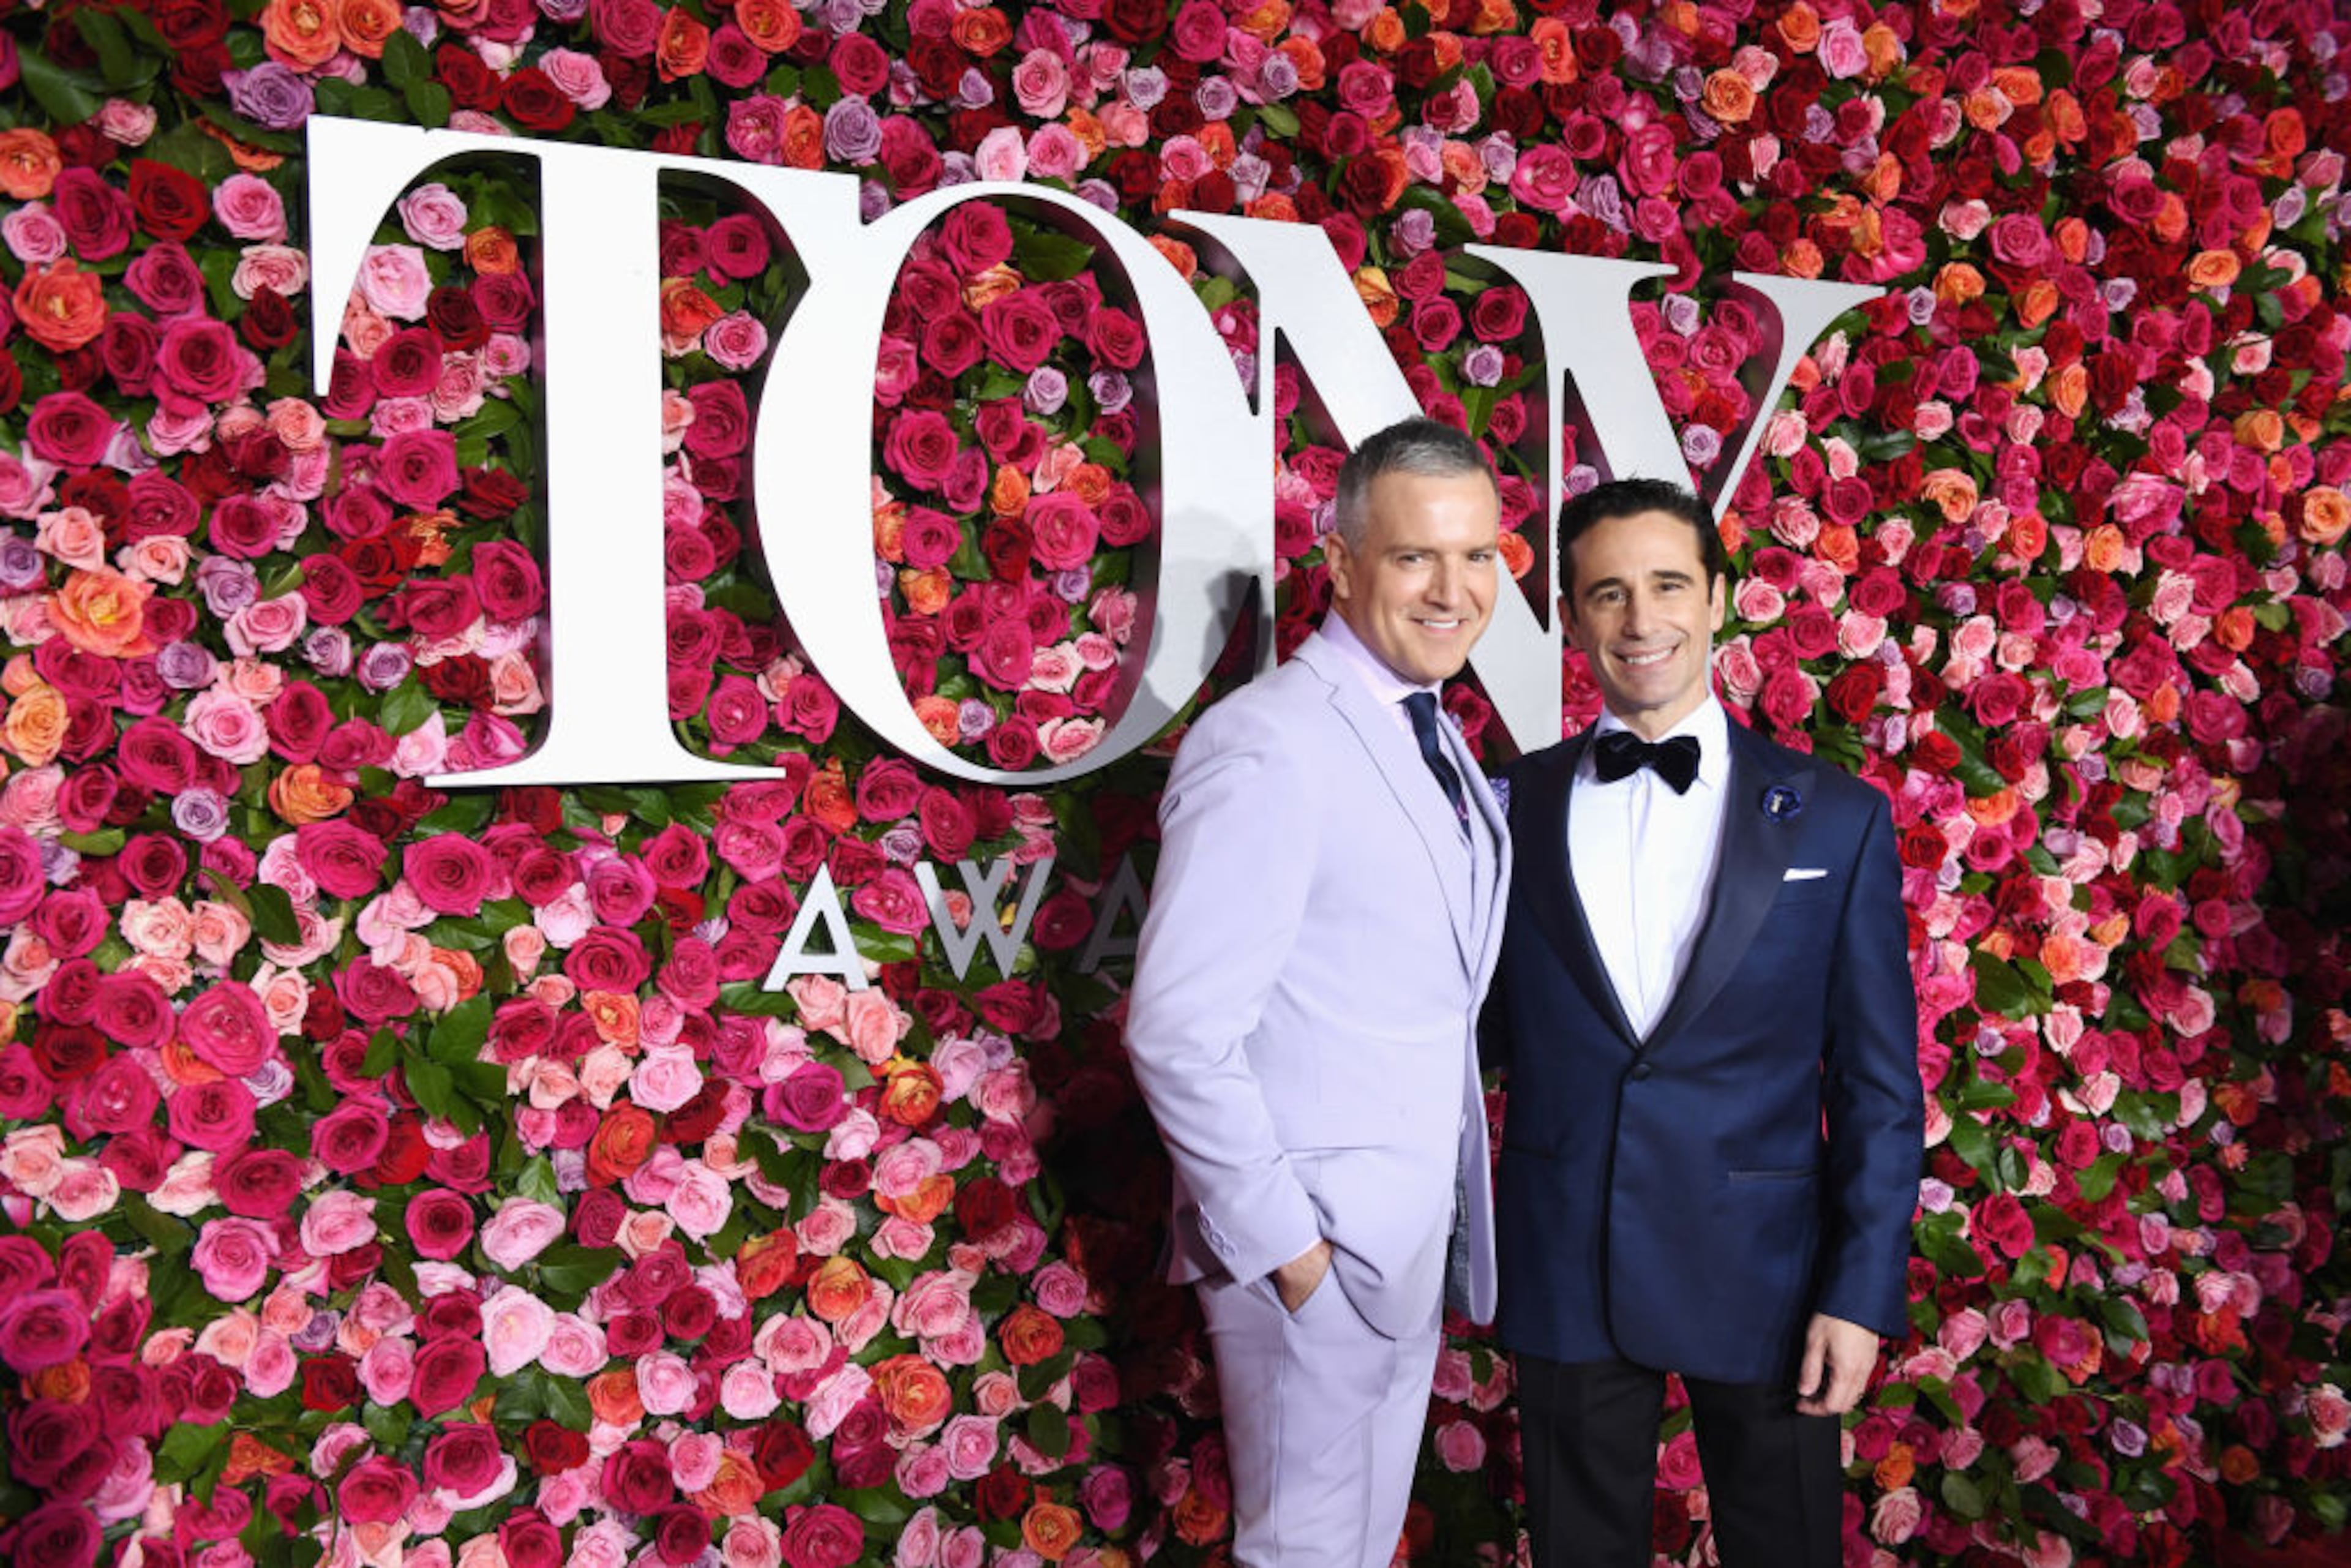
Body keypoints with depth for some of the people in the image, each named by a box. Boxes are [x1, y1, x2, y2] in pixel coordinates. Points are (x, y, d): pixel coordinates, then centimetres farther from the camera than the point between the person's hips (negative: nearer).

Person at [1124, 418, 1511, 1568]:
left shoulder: (1431, 738, 8)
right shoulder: (1267, 746, -21)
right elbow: (1178, 1033, -23)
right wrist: (1282, 1241, -19)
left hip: (1416, 1224, 8)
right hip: (1316, 1245, -8)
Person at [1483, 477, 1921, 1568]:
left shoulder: (1836, 820, -3)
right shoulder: (1516, 804, -1)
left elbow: (1880, 1088, -2)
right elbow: (1486, 1027, 6)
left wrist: (1862, 1294, -6)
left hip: (1760, 1272, -1)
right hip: (1564, 1268, 1)